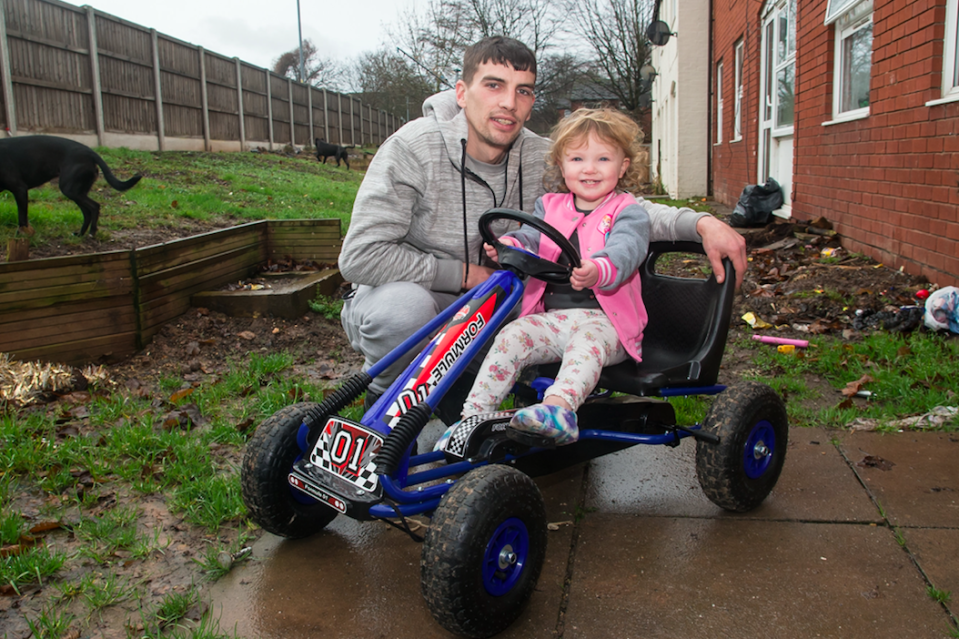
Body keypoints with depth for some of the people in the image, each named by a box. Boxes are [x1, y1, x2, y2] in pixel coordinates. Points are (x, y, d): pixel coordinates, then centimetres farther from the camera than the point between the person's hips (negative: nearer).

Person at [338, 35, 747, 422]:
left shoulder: (538, 159, -8)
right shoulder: (414, 147, -22)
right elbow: (361, 256, -26)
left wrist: (700, 223, -23)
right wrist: (465, 273, -23)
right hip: (396, 294, -4)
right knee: (404, 306, -38)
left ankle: (456, 388, 8)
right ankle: (385, 398, -5)